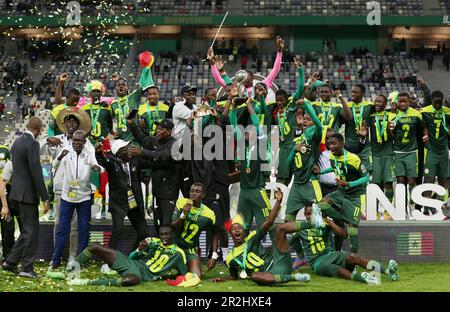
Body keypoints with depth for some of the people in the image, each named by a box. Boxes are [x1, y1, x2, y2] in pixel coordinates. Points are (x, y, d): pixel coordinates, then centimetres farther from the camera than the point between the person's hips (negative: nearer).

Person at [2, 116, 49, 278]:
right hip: (28, 192, -9)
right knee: (31, 230, 0)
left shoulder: (17, 141, 11)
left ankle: (10, 261, 18)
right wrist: (45, 198, -18)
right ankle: (27, 268, 4)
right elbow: (36, 172, -21)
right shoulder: (32, 144, -17)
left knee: (28, 229, 17)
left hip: (18, 190, 9)